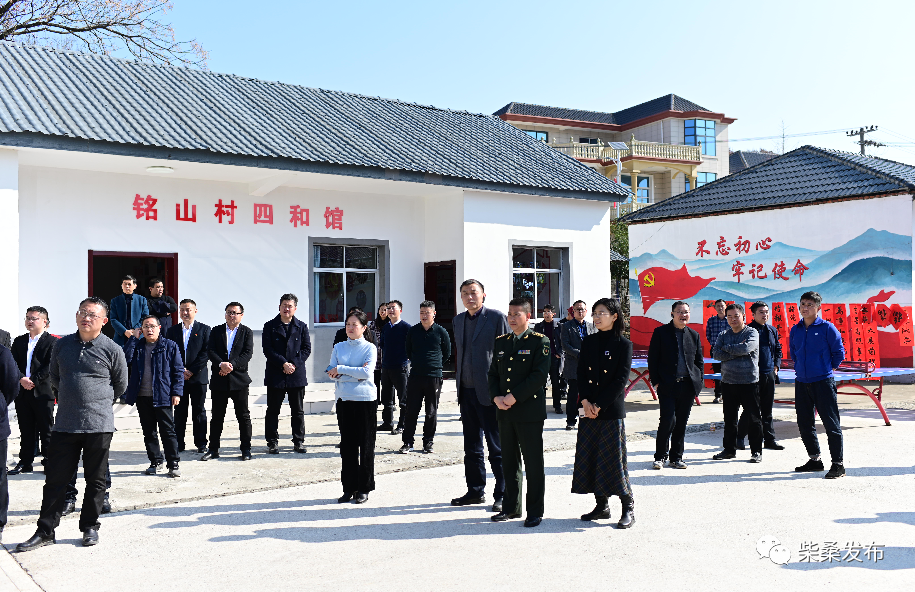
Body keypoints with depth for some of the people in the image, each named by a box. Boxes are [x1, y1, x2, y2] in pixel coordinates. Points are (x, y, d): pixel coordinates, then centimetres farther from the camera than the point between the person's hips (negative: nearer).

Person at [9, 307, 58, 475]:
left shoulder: (52, 342, -2)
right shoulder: (19, 341, 14)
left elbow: (50, 367, -10)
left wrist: (33, 381, -16)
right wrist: (21, 379, -10)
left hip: (43, 392, -4)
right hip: (22, 392, 5)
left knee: (46, 430, 2)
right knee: (26, 430, 11)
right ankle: (25, 463, 18)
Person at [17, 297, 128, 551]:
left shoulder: (112, 350, -4)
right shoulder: (62, 345, 6)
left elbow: (121, 386, 9)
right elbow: (54, 378, 21)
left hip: (99, 425, -3)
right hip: (65, 423, 3)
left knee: (95, 479, 7)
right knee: (55, 477, 6)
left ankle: (90, 527, 21)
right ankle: (45, 531, 16)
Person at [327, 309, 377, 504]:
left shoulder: (369, 348, -1)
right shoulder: (338, 347, 9)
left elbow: (367, 372, -15)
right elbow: (331, 373, -1)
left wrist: (341, 369, -11)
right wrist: (355, 374, -11)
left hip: (365, 400, -3)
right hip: (344, 400, 3)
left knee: (366, 444, 1)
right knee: (347, 444, 7)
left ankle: (364, 488, 10)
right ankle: (349, 488, 15)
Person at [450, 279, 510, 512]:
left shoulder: (497, 317, -6)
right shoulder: (458, 320, 13)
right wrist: (458, 383, 13)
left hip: (489, 392, -6)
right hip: (466, 391, 6)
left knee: (497, 447, 0)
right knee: (471, 447, 14)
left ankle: (502, 494, 8)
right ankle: (475, 491, 25)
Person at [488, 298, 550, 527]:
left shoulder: (540, 341, -4)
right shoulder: (500, 342, 14)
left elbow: (539, 375, -13)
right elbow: (493, 373, 14)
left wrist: (515, 397, -16)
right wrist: (496, 397, -4)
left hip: (529, 411, -5)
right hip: (505, 412, 6)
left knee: (533, 463, 1)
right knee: (509, 462, 12)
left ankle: (535, 512, 9)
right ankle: (511, 507, 23)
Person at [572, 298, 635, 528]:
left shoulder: (623, 345, -4)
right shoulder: (588, 342, 10)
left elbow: (621, 380, -10)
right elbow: (581, 375, 8)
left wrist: (599, 405, -14)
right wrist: (585, 401, -7)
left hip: (612, 410, -5)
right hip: (589, 410, 5)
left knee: (614, 458, -5)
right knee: (589, 457, 7)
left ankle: (628, 508, 6)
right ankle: (601, 505, 19)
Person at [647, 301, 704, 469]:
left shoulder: (694, 335, 12)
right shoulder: (661, 332, 1)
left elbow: (699, 360, 16)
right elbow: (652, 359, 1)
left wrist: (698, 382, 6)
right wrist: (656, 380, -6)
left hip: (688, 386, 4)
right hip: (667, 385, -4)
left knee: (682, 423, 8)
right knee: (668, 420, -10)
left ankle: (676, 457, 19)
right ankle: (660, 457, 6)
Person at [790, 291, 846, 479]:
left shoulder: (827, 328, -6)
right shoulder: (795, 330, 9)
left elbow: (839, 352, -1)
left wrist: (829, 367, 3)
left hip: (823, 382, -6)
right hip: (802, 383, 6)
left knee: (831, 423, -3)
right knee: (804, 423, 11)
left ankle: (838, 464, 3)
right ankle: (814, 460, 25)